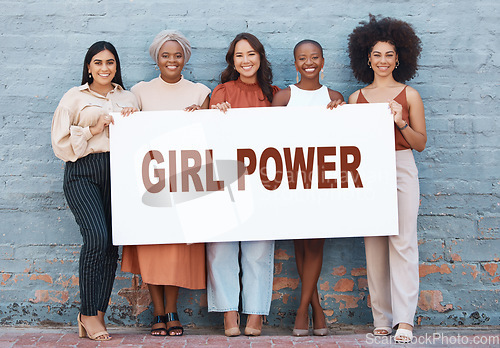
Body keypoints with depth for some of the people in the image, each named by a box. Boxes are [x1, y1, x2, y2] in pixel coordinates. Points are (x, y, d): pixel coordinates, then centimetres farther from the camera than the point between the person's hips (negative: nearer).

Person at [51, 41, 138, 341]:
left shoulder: (128, 98, 19)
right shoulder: (75, 97, 10)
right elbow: (60, 142, 4)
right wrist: (94, 129, -5)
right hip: (83, 173, -3)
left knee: (112, 244, -3)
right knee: (97, 237, -20)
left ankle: (98, 315, 7)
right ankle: (88, 314, -7)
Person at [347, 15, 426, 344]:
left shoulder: (409, 95, 7)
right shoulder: (357, 97, 12)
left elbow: (421, 143, 5)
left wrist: (400, 123, -12)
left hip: (401, 169, -2)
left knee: (403, 241, -9)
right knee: (374, 243, 2)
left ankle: (404, 319, -6)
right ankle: (382, 318, 8)